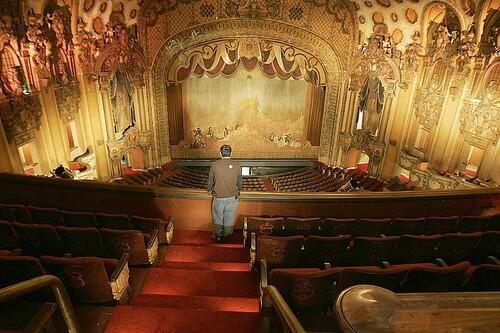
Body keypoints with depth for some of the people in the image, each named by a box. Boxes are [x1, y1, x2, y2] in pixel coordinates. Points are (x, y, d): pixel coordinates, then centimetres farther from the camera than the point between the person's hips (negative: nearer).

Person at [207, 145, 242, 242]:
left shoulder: (214, 165, -12)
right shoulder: (236, 164, -11)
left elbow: (210, 180, -2)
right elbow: (239, 180, -2)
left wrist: (209, 190, 17)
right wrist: (238, 191, 16)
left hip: (218, 196, -1)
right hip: (232, 196, 1)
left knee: (217, 216, 18)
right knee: (229, 216, 18)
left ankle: (218, 235, 32)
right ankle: (227, 235, 34)